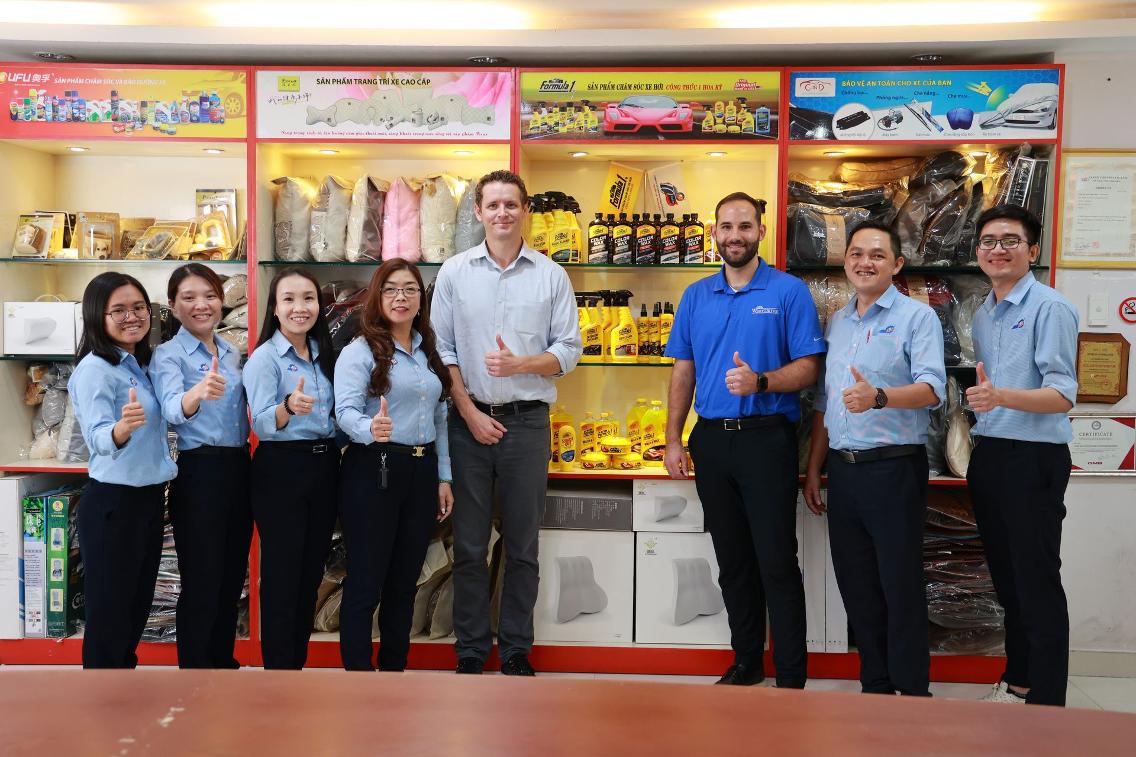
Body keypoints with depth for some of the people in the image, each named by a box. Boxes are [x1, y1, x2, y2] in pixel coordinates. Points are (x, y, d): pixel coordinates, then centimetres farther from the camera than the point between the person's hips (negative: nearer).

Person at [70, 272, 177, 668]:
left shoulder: (141, 364, 9)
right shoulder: (95, 369, -15)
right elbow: (97, 437, -30)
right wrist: (122, 428, -48)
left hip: (148, 499, 8)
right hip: (112, 504, -8)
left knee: (137, 605, 17)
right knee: (109, 610, 1)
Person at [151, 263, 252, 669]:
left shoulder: (233, 353, 12)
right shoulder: (169, 354, -9)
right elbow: (172, 409, -29)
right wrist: (199, 393, -49)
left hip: (238, 469, 7)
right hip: (199, 473, -6)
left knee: (232, 577, 15)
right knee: (201, 582, 0)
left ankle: (224, 660, 29)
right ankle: (195, 668, 14)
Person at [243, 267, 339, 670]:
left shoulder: (324, 353, 10)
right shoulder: (264, 357, -8)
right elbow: (262, 425, -18)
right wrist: (289, 406, -36)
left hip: (323, 467, 6)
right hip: (281, 470, -6)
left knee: (311, 572, 13)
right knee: (282, 575, 0)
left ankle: (299, 660, 25)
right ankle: (278, 666, 11)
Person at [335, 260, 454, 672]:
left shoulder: (429, 352, 14)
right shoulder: (359, 350, -6)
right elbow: (346, 410, -18)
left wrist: (443, 476, 15)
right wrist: (370, 429, -40)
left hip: (422, 471, 6)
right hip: (374, 471, -6)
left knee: (404, 581, 14)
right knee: (365, 581, -1)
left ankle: (395, 667, 26)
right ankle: (358, 672, 8)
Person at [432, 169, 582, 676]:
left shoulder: (551, 276, 3)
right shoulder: (454, 272, 4)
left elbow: (569, 349, 2)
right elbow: (441, 349, 2)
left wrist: (520, 364, -16)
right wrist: (470, 413, -6)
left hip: (528, 421, 0)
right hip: (469, 419, 0)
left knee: (522, 546, 8)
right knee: (469, 545, 6)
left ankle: (516, 650, 21)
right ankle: (470, 651, 19)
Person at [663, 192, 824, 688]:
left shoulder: (789, 292, -2)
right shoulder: (696, 296, 11)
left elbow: (808, 368, -5)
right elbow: (683, 371, 12)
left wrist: (761, 381, -23)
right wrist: (673, 440, 7)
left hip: (767, 438, -4)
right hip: (711, 441, 5)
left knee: (777, 563, -2)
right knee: (732, 562, 13)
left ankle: (791, 679, 9)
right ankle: (746, 663, 27)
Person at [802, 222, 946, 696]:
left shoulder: (917, 316, -3)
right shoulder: (837, 322, 15)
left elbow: (932, 388, -17)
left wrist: (879, 397, -35)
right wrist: (814, 468, 16)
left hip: (894, 467, -6)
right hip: (843, 468, 6)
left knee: (901, 585, 0)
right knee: (856, 585, 12)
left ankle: (913, 692, 14)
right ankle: (875, 684, 26)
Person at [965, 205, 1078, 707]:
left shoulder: (1049, 308, -11)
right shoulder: (982, 315, 13)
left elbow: (1062, 396, -19)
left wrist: (1002, 397, -35)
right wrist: (975, 447, 14)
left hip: (1033, 458, -7)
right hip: (988, 457, 8)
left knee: (1037, 584, -1)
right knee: (1005, 577, 17)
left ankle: (1046, 701, 10)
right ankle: (1017, 680, 32)